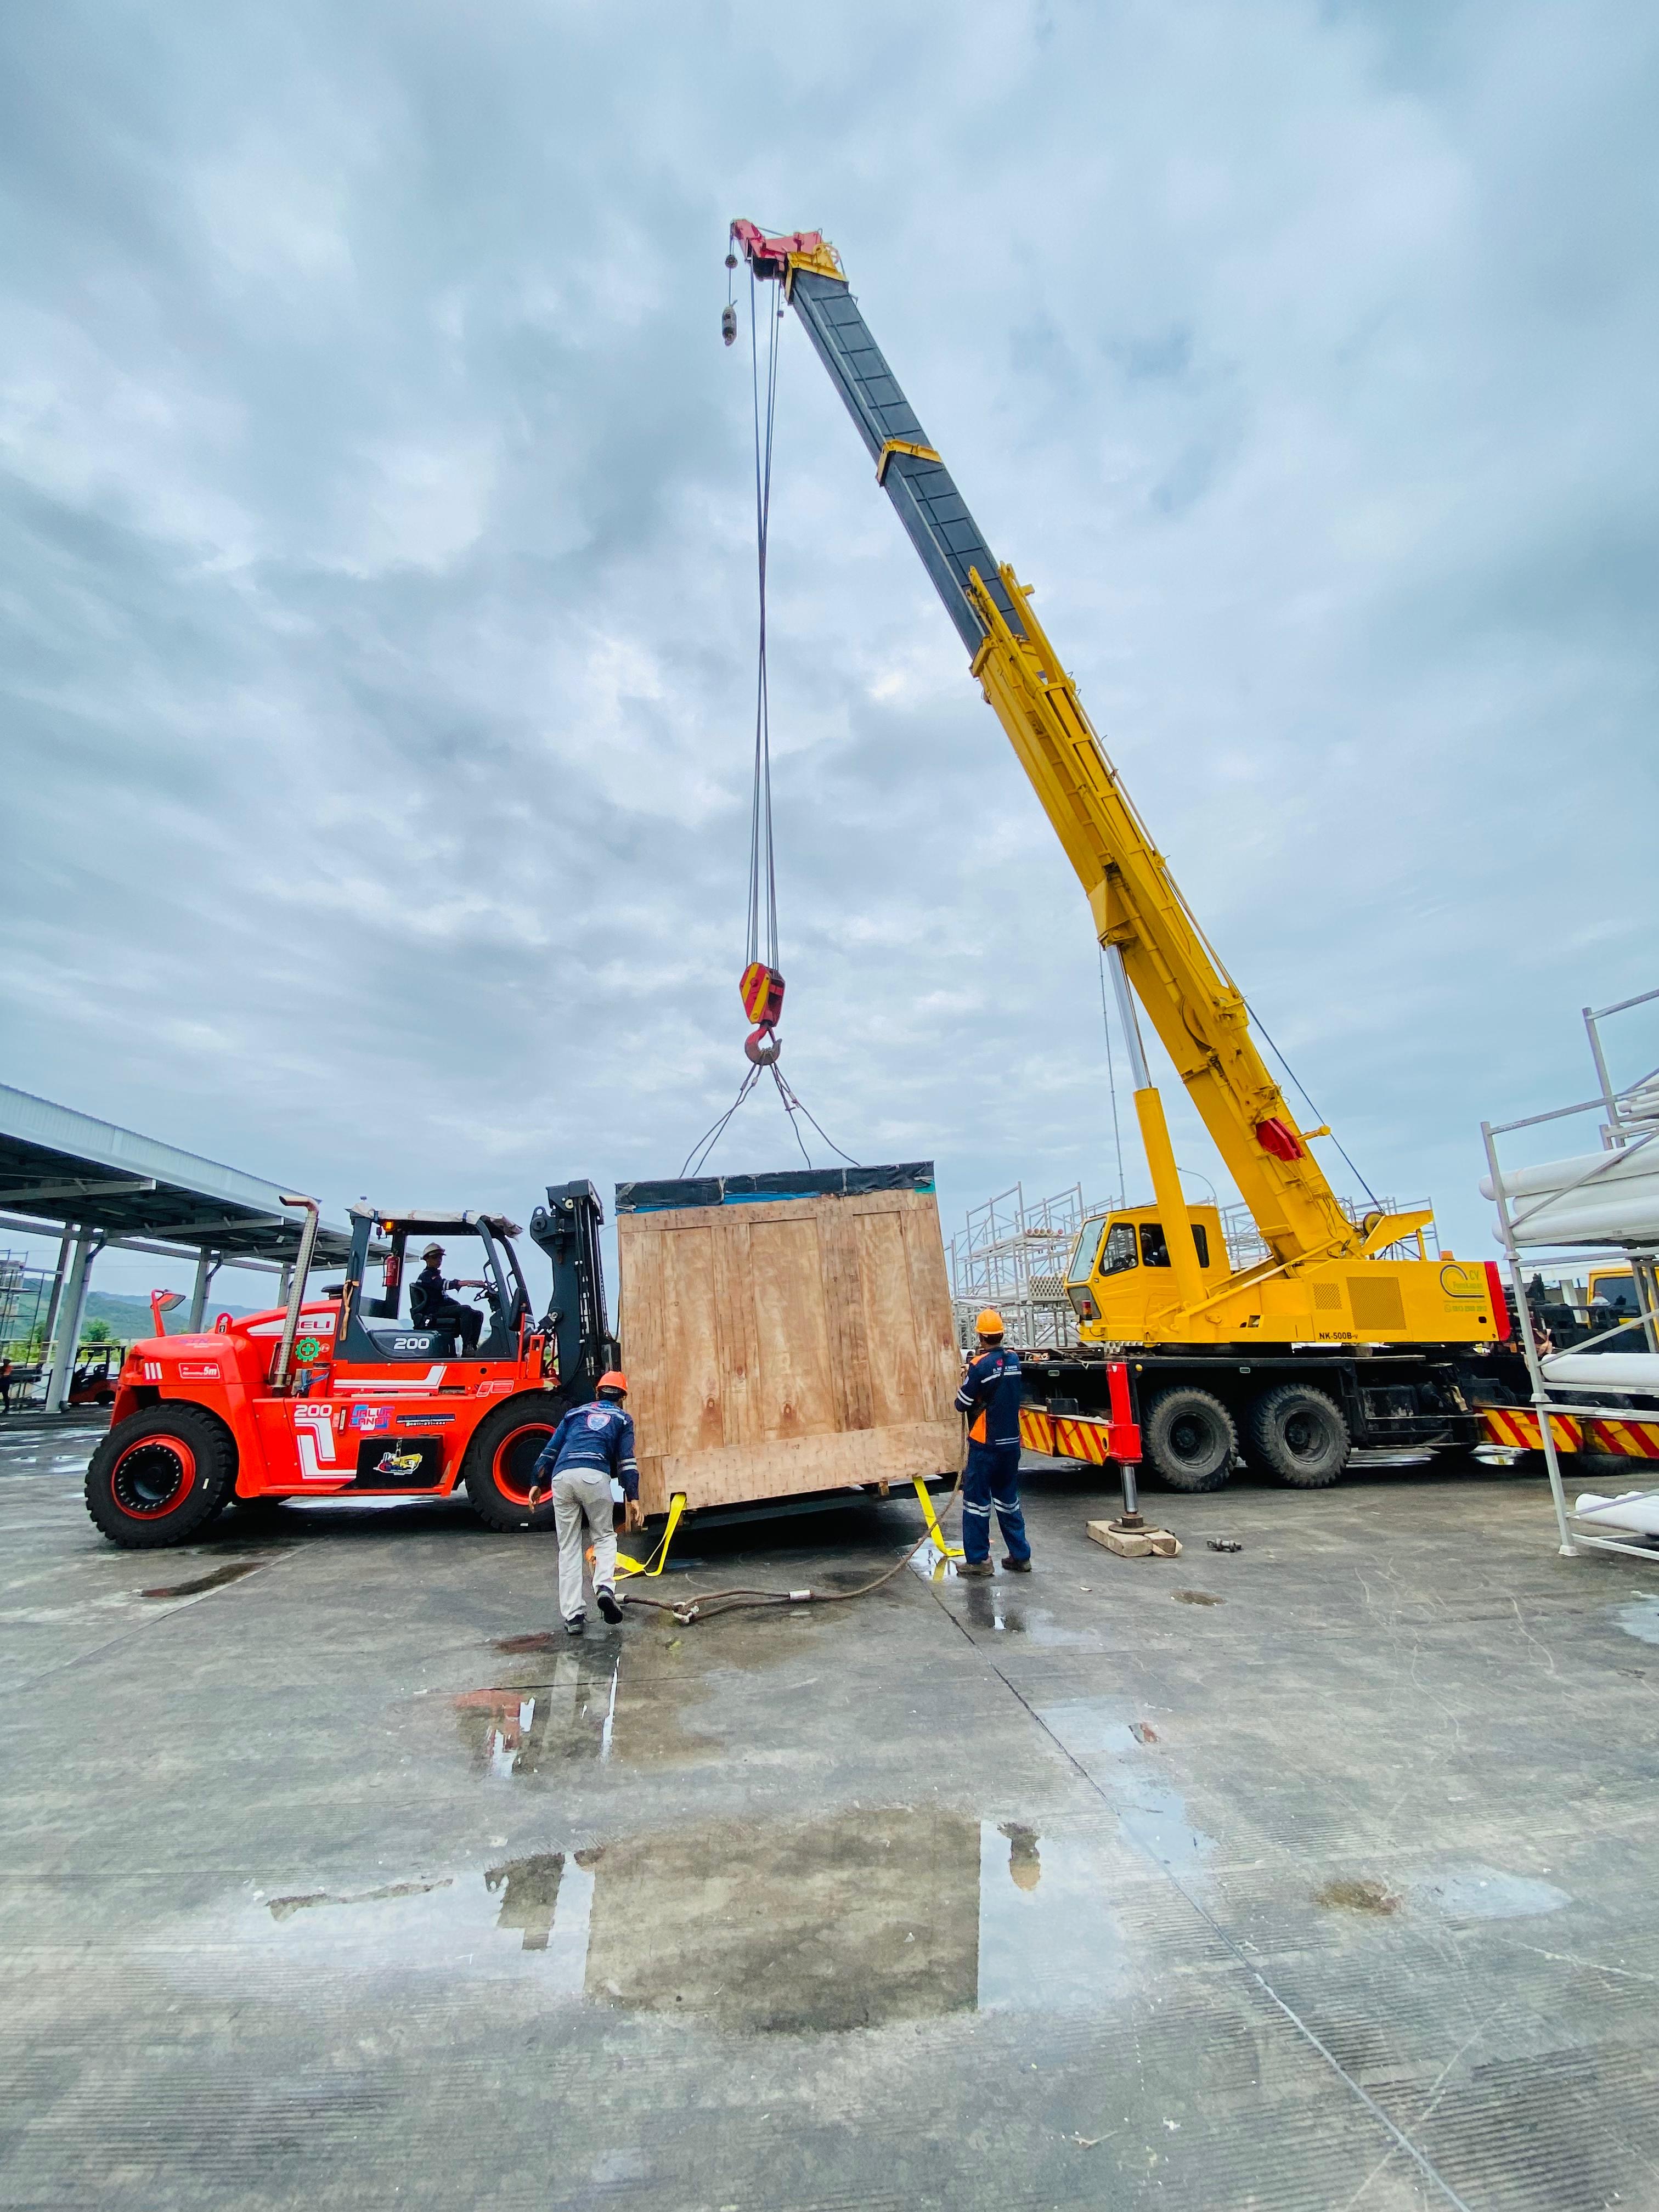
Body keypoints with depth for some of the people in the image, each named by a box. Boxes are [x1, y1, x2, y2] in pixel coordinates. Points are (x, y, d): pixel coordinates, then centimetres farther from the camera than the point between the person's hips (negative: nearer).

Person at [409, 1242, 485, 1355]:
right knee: (466, 1310, -32)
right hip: (434, 1311, -9)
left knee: (478, 1314, -6)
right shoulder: (426, 1275, -1)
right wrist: (464, 1283, -34)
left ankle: (473, 1347, -19)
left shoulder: (436, 1275, 30)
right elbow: (443, 1285, -21)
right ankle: (467, 1349, -37)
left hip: (443, 1309, 9)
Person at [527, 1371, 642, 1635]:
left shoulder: (575, 1413, 30)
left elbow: (550, 1450, 22)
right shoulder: (622, 1418, 22)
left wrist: (537, 1483, 24)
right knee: (605, 1536, 16)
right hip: (594, 1476, -2)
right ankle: (605, 1587, -8)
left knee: (568, 1548, 12)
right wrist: (633, 1498, 5)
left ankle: (573, 1615, 9)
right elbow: (627, 1461, 10)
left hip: (561, 1476, 2)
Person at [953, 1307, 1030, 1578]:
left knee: (977, 1501, 6)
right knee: (1008, 1500, 18)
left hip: (985, 1445, -6)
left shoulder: (980, 1365, -18)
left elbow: (961, 1405, -11)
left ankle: (978, 1560, 11)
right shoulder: (1013, 1361, 1)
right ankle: (1020, 1556, 23)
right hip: (1011, 1443, 6)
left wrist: (965, 1382, 6)